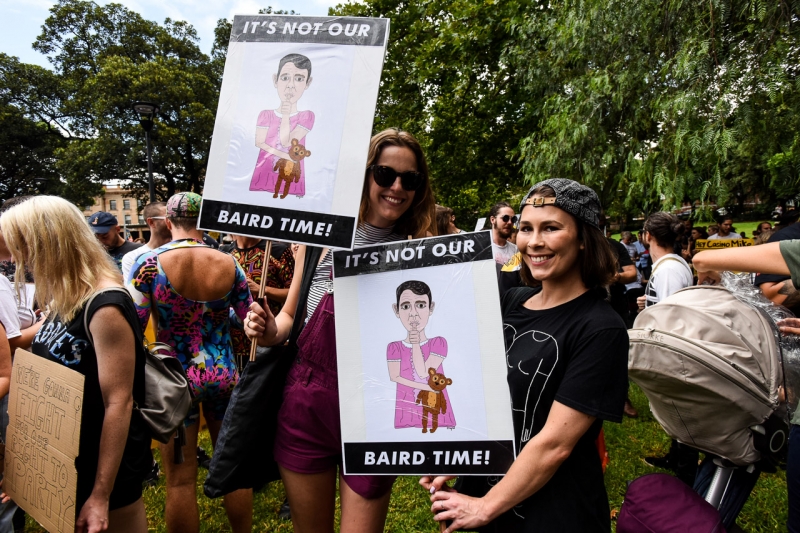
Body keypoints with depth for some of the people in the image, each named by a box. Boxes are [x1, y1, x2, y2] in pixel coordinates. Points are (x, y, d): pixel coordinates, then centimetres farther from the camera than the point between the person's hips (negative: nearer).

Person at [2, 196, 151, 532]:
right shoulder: (65, 300, 2)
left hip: (108, 462, -8)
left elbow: (119, 404, -26)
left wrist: (101, 495, -23)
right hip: (66, 457, 8)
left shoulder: (105, 307, -25)